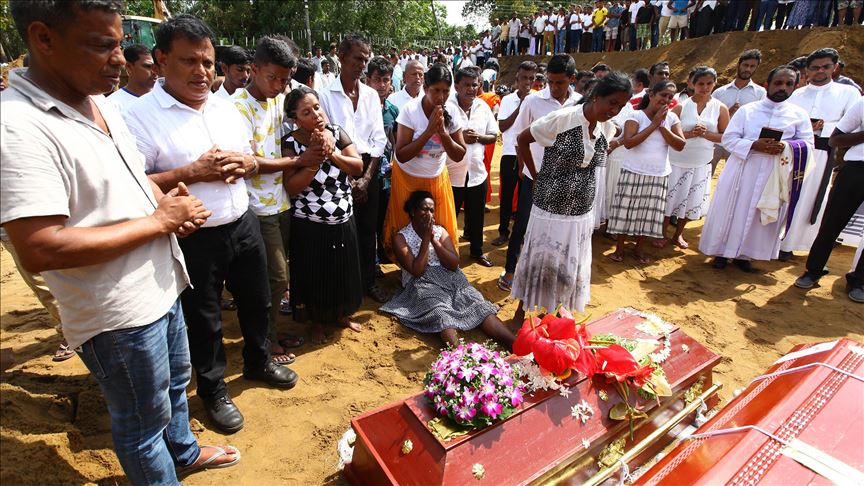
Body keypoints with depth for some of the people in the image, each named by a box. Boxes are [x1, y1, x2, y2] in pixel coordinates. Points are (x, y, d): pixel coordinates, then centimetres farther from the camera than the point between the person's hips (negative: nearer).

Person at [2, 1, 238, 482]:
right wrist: (160, 221, -23)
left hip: (162, 286, 9)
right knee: (144, 423, 15)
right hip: (118, 313, -9)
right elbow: (40, 250, -29)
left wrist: (168, 200, -3)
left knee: (176, 385, 29)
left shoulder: (103, 103, 4)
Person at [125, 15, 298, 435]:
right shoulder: (142, 116, -13)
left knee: (256, 301, 20)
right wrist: (193, 172, -23)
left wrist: (244, 164, -9)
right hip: (193, 239, -5)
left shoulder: (225, 106, 6)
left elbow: (251, 159, 14)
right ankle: (213, 390, 36)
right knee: (203, 320, 12)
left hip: (243, 225, 6)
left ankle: (259, 362, 46)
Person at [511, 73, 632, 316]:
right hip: (551, 207, -6)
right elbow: (522, 139, -7)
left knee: (570, 266, 16)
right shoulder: (562, 119, -17)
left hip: (582, 211, 6)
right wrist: (535, 175, -5)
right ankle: (521, 312, 27)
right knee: (537, 262, 7)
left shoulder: (608, 129, 2)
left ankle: (554, 311, 37)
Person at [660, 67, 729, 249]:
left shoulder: (721, 109, -1)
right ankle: (663, 234, 22)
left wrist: (706, 134, -17)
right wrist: (691, 134, -22)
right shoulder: (681, 107, -6)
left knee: (692, 201, 10)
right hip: (676, 162, -2)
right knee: (670, 198, 6)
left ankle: (678, 234, 28)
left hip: (701, 164, 2)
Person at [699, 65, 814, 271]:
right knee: (731, 211, 1)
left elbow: (807, 144, 5)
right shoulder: (747, 110, 4)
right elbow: (728, 139, -1)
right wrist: (753, 145, -18)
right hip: (742, 170, -1)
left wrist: (786, 148, -16)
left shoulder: (799, 114, 7)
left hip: (775, 174, 2)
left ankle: (744, 254, 19)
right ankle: (722, 251, 16)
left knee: (761, 215, 6)